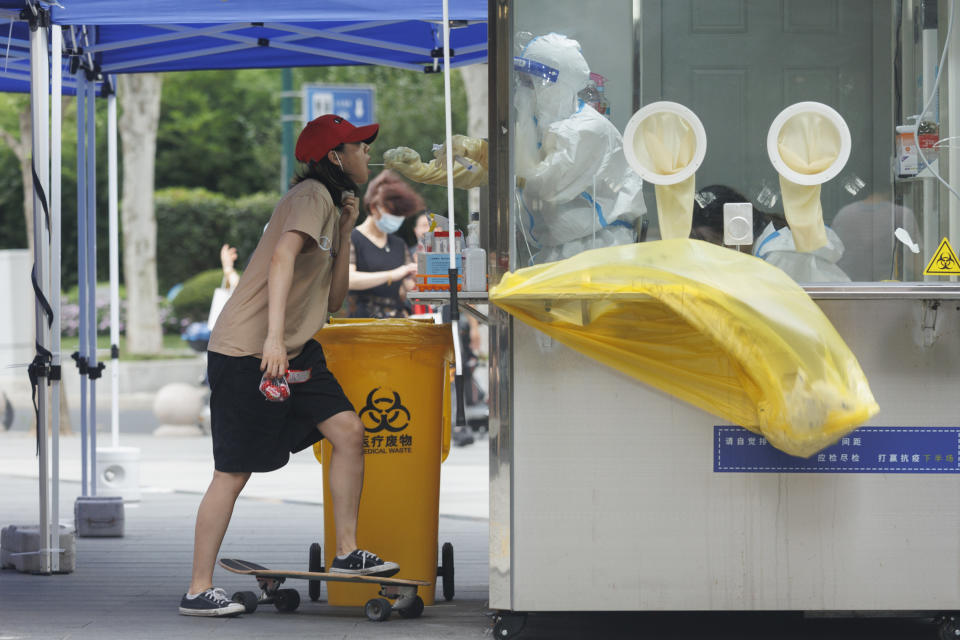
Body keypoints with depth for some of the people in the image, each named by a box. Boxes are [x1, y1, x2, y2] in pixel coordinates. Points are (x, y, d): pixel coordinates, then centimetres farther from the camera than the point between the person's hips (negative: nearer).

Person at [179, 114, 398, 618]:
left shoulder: (330, 206, 18)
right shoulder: (311, 195, -11)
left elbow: (332, 300, 18)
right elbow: (282, 258, -28)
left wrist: (345, 234, 9)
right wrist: (273, 337, -38)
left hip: (294, 351, 9)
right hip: (245, 351, -9)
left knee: (348, 431, -2)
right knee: (233, 472, -6)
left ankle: (346, 554, 7)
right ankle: (198, 591, -1)